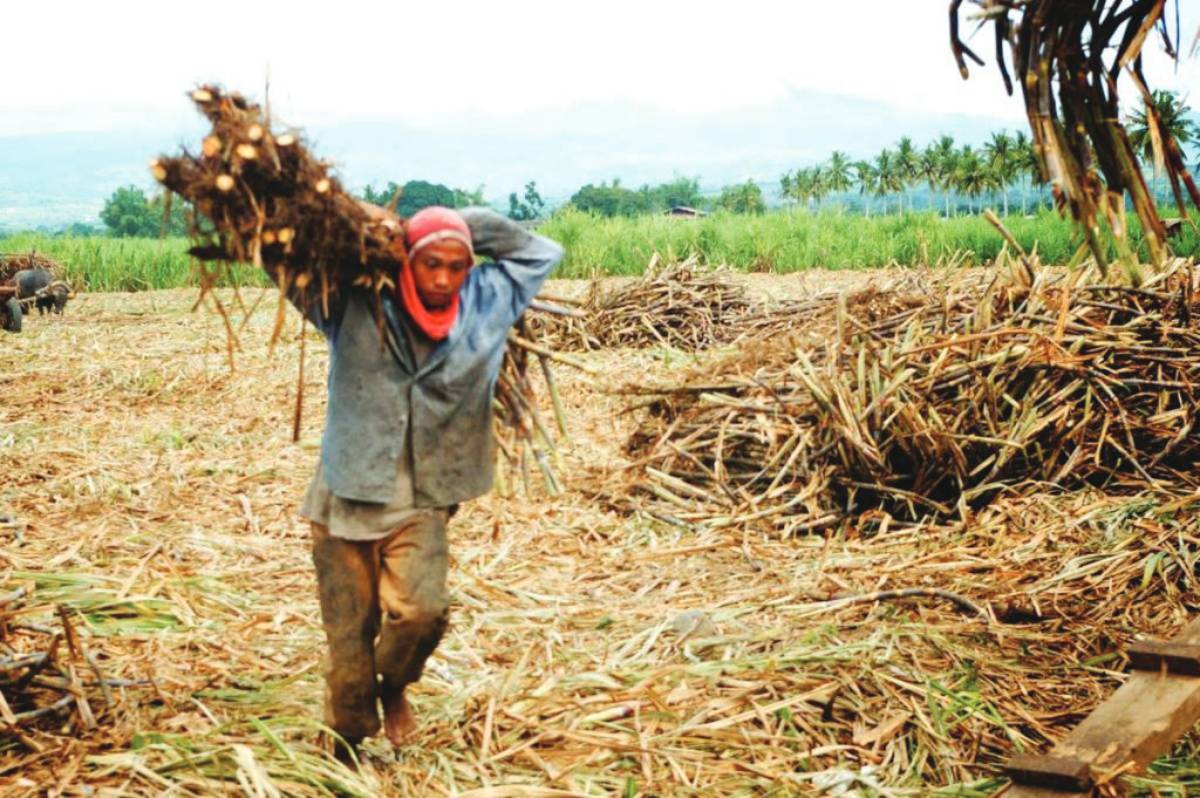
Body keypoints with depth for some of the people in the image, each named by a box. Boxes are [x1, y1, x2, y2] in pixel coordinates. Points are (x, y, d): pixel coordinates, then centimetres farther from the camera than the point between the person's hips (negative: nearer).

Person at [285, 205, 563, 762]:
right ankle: (346, 747, 27)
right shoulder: (353, 304, -4)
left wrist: (467, 224, 4)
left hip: (422, 502, 1)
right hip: (346, 496, -1)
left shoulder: (486, 304, 2)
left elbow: (540, 252, 13)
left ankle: (393, 686, 12)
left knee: (421, 610, -22)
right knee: (348, 636, 3)